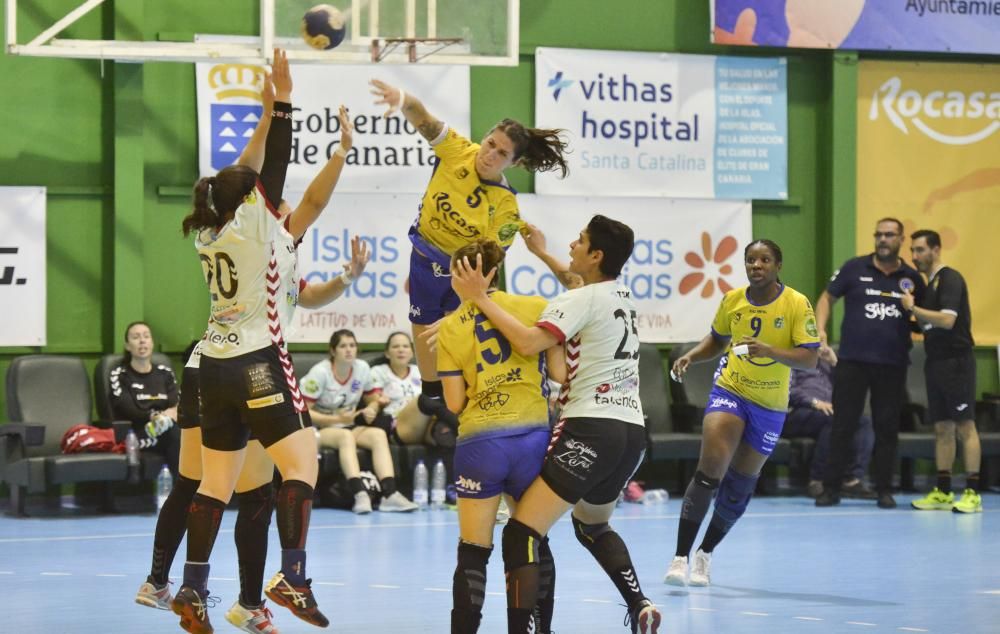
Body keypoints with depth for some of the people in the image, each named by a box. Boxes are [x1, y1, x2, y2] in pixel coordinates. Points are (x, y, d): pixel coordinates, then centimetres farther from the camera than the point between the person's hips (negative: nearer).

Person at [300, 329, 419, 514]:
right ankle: (360, 494, -51)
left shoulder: (362, 368, 2)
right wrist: (336, 419, -22)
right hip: (319, 429, -5)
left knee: (378, 434, -25)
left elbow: (373, 399, 15)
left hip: (350, 426, 5)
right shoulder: (320, 372, -13)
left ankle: (389, 494, -39)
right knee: (346, 436, -38)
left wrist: (372, 409, -10)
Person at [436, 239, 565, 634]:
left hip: (480, 442, -1)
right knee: (535, 542, 17)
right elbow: (560, 373, 1)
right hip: (533, 437, 2)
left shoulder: (450, 328, 2)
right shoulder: (535, 307, 3)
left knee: (473, 553, 4)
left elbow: (455, 403, 1)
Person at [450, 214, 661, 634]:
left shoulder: (582, 301, -9)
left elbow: (528, 342, -24)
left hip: (591, 430, -9)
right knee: (592, 526, 33)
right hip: (632, 430, 9)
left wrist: (480, 299, -15)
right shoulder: (624, 299, 16)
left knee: (521, 534, -11)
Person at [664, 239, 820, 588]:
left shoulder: (797, 304, -12)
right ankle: (680, 557, -18)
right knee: (710, 470, -19)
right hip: (729, 391, 0)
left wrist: (770, 350, -33)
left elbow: (810, 358, -17)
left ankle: (705, 554, 31)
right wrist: (691, 356, -4)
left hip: (770, 405, 0)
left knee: (739, 486, 10)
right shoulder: (732, 300, -3)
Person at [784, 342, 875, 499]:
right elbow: (788, 389, -5)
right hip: (798, 413, -6)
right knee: (833, 419, -37)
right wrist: (814, 402, -19)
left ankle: (853, 480, -32)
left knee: (865, 421, -21)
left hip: (827, 411, 6)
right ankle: (817, 481, -34)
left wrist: (835, 363, 11)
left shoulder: (824, 362, 31)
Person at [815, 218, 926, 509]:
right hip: (852, 361, -1)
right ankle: (831, 488, 7)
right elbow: (827, 298, 9)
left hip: (892, 365, 1)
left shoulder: (912, 278, 6)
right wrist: (820, 329, -5)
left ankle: (884, 489, 14)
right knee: (842, 425, 1)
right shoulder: (855, 268, 2)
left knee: (887, 428, 5)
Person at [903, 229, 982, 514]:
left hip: (956, 361, -9)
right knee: (942, 428, 9)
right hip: (936, 362, 9)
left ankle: (972, 494, -8)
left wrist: (913, 308, -14)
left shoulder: (950, 279, -10)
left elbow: (947, 320, -21)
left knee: (965, 426, -7)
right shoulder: (928, 284, 16)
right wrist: (914, 324, 5)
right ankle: (943, 493, 12)